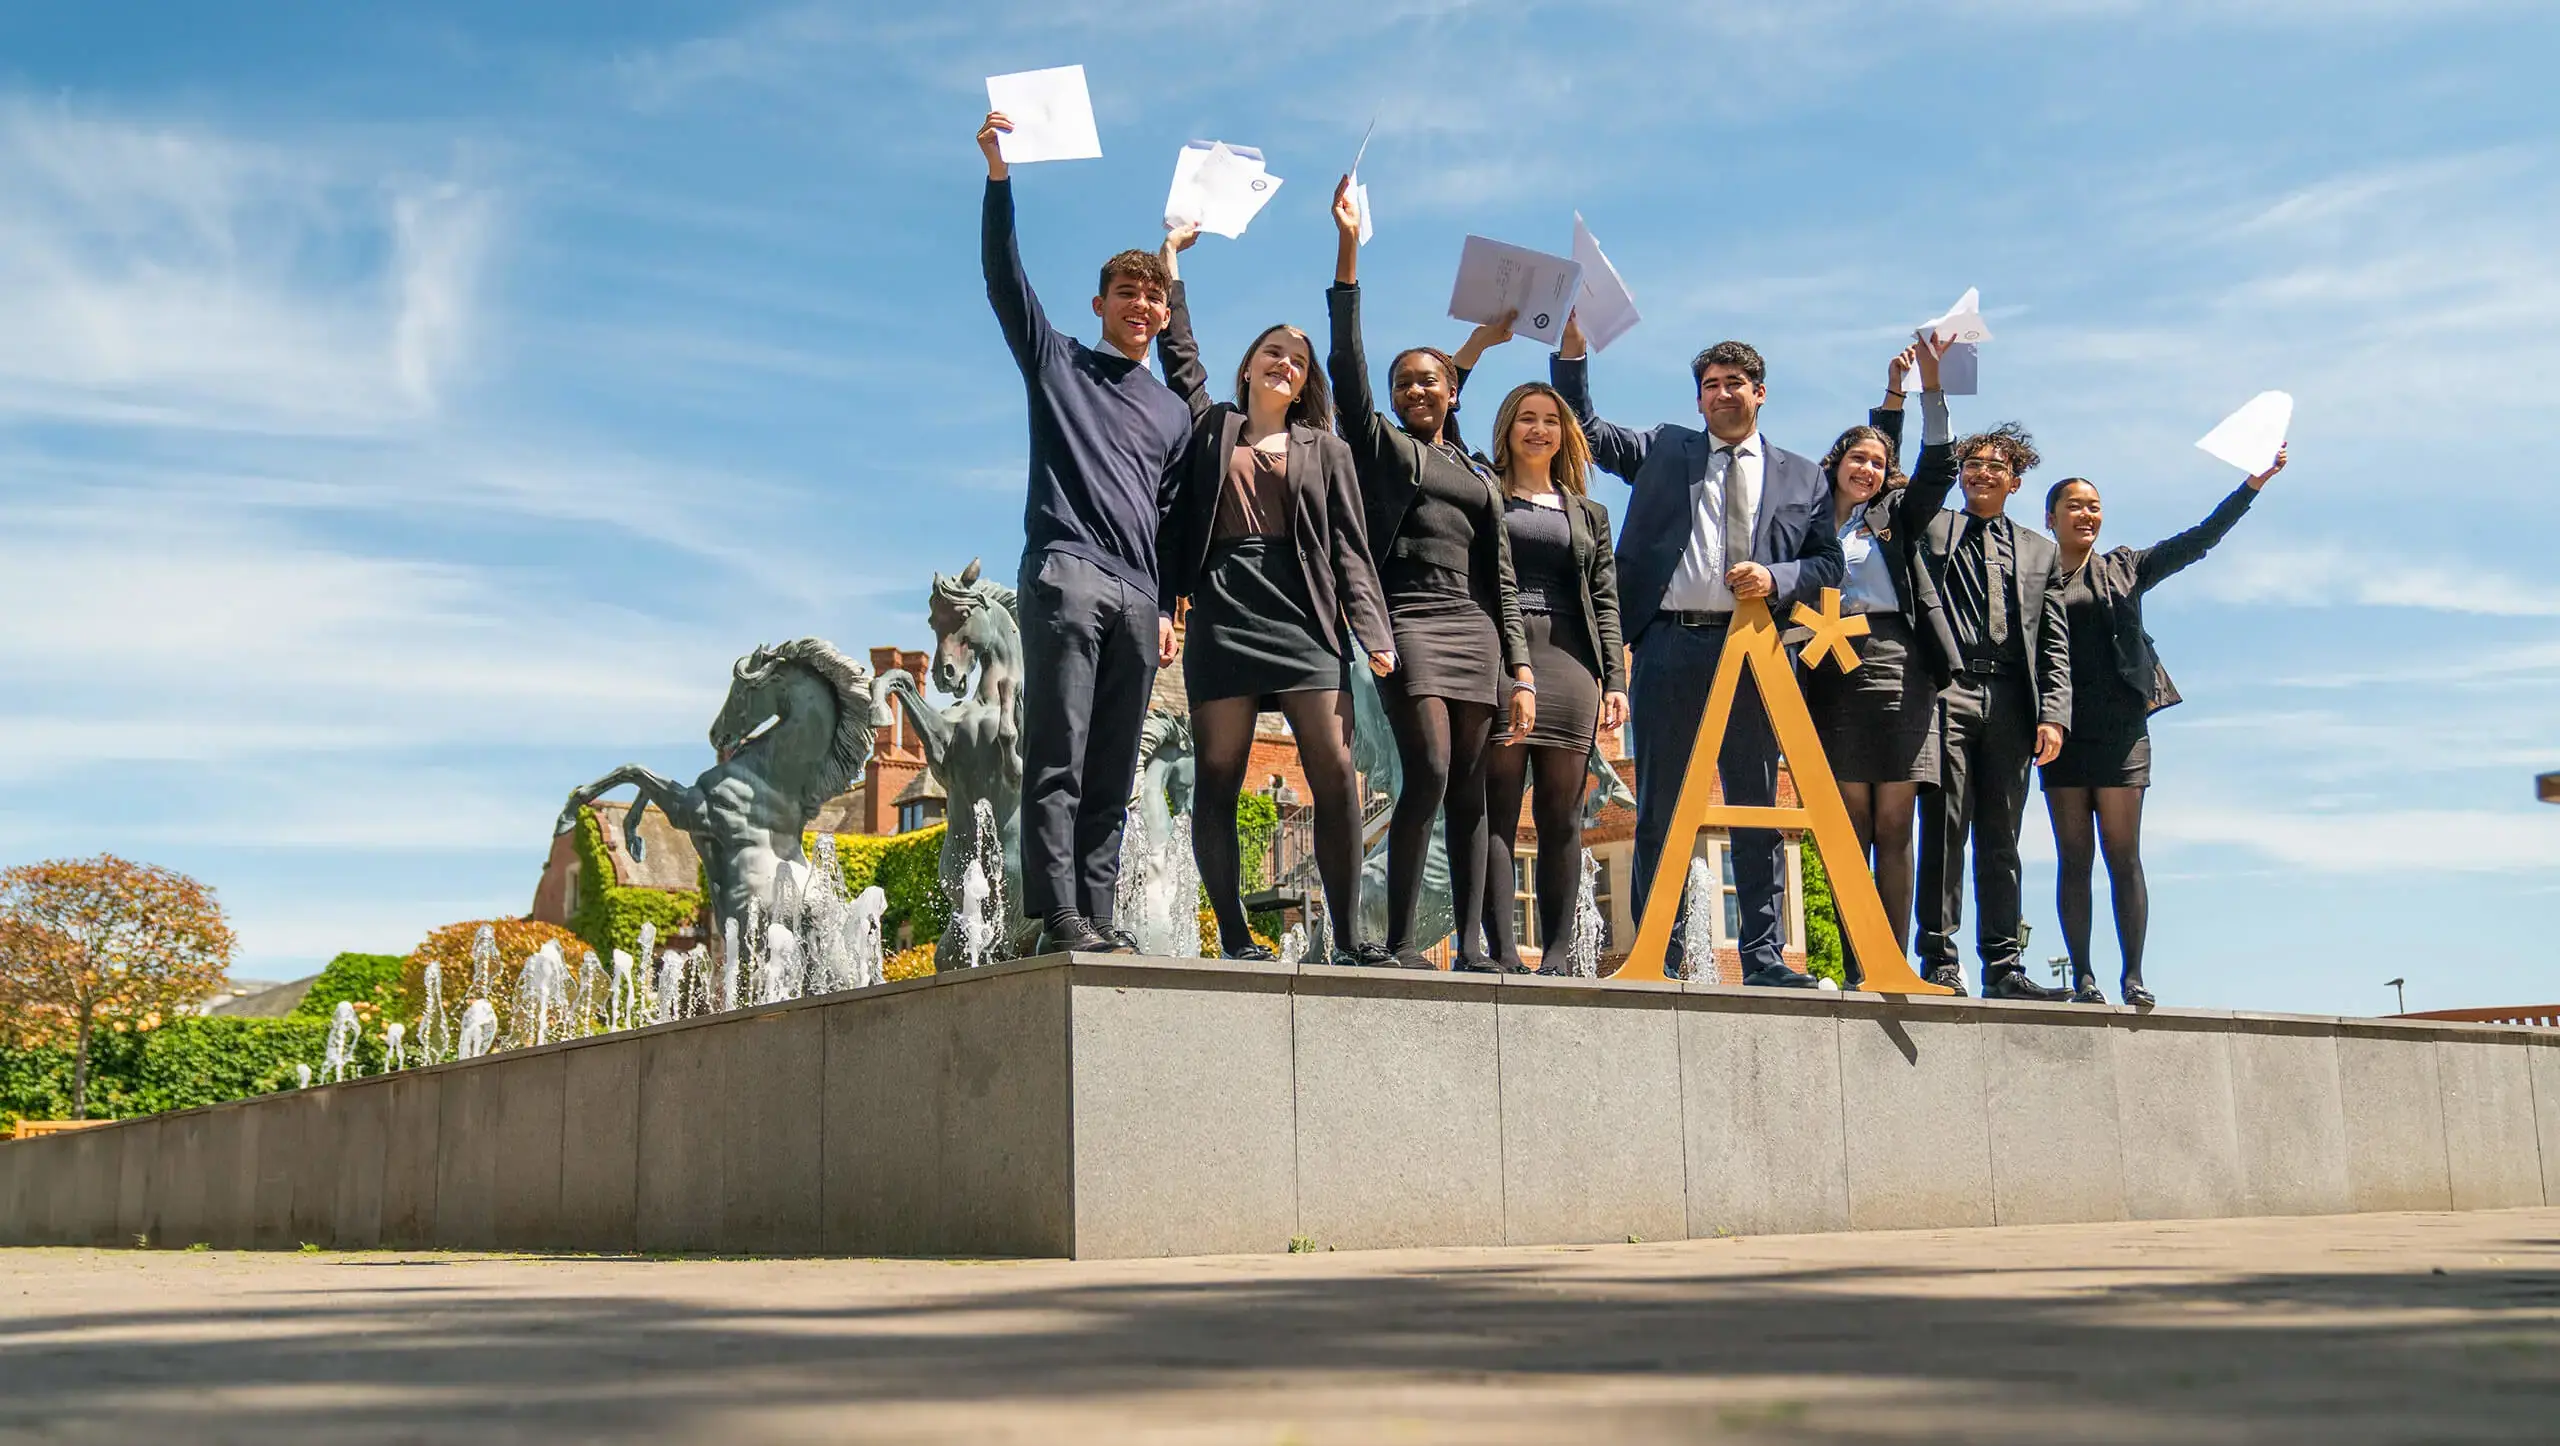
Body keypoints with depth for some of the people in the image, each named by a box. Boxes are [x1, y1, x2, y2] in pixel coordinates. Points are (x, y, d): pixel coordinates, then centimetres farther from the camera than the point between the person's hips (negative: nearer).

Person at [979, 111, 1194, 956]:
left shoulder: (1174, 411, 26)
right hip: (1066, 570, -5)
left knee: (1111, 775, 1)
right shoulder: (1056, 362, 15)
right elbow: (1004, 278, 3)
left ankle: (1098, 917, 1)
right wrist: (998, 176, -8)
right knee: (1057, 757, -13)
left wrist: (1172, 609, 13)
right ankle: (1059, 916, -19)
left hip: (1137, 594, 5)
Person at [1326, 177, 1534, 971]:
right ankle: (1400, 941, -16)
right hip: (1409, 622, -4)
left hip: (1475, 632, 4)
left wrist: (1521, 670, 8)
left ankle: (1471, 946, 0)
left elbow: (1501, 580, 18)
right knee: (1429, 773, -18)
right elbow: (1346, 363, -1)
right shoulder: (1381, 444, 13)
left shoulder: (1481, 481, 22)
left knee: (1469, 790, 1)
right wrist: (1348, 249, -7)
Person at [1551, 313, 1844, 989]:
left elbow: (1827, 564, 12)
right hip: (1670, 644, 0)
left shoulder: (1802, 476, 15)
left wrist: (1776, 579, -7)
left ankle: (1763, 953, 7)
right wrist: (1572, 345, 1)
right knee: (1659, 807, 0)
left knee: (1758, 806, 2)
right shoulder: (1663, 451, 16)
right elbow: (1584, 428, 12)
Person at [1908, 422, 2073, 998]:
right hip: (1949, 694, -3)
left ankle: (2004, 965, 5)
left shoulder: (2039, 550, 22)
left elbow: (2054, 643, 16)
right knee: (1945, 829, -8)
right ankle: (1939, 961, -6)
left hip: (2010, 703, 3)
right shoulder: (1929, 529, 16)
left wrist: (2053, 713, 3)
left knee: (2001, 837, 4)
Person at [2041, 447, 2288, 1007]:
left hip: (2121, 728, 1)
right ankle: (2083, 977, 0)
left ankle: (2133, 976, -3)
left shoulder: (2125, 569, 14)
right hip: (2062, 733, -1)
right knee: (2074, 858, -1)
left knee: (2124, 855, -3)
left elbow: (2199, 539, 9)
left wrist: (2253, 484, 1)